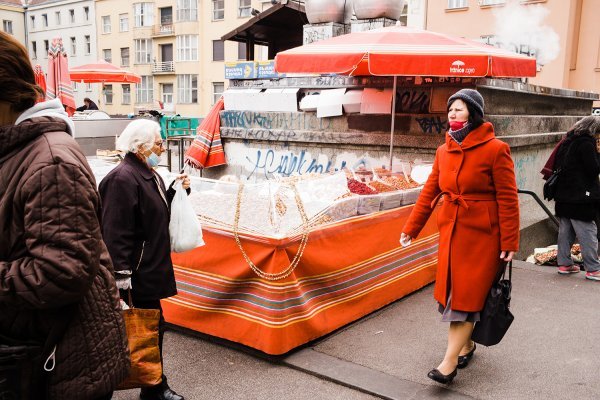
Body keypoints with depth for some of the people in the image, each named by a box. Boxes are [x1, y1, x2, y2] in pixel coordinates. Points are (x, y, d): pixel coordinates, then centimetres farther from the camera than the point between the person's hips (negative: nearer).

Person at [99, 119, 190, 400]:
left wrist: (177, 190, 6)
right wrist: (122, 274, -24)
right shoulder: (123, 178, -18)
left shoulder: (149, 175, 13)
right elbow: (116, 231, -22)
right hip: (138, 272, -10)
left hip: (151, 268, 10)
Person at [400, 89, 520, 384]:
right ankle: (467, 345, 31)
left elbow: (508, 199, -12)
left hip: (482, 234, -6)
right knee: (453, 291, 11)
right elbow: (430, 191, 10)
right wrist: (411, 228, 9)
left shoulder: (495, 149, -11)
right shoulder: (444, 151, 6)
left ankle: (449, 363, 0)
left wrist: (509, 243, -14)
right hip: (451, 230, 6)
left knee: (467, 295, -4)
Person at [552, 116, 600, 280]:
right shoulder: (586, 143, -13)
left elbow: (557, 166, 19)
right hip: (580, 197, -8)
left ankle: (564, 264, 20)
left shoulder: (568, 141, 13)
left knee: (565, 231, 13)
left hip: (563, 196, 8)